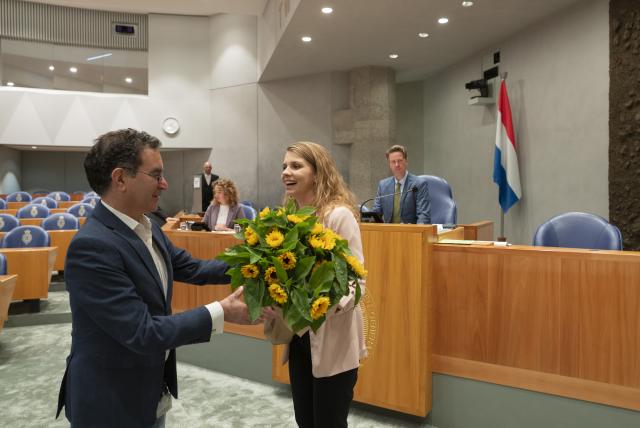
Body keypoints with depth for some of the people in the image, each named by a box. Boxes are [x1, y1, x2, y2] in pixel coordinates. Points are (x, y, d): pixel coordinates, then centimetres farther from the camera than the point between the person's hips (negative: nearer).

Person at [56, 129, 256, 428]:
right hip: (110, 402, -7)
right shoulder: (91, 246, -28)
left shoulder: (147, 227, -1)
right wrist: (221, 312, -24)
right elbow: (141, 331, -28)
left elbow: (191, 268, 7)